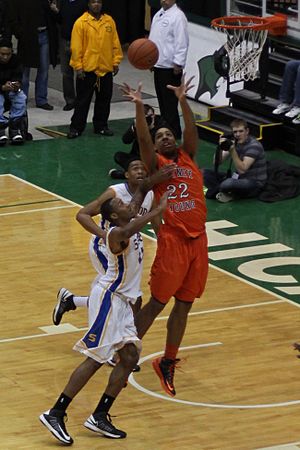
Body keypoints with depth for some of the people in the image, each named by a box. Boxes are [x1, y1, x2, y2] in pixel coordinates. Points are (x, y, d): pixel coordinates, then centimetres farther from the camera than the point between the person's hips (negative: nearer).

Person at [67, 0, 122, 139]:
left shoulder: (109, 21, 5)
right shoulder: (81, 22, -6)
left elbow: (115, 43, 9)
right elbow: (76, 47, -8)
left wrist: (116, 62, 4)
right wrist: (78, 66, -11)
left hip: (106, 69, 4)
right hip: (87, 69, -4)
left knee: (104, 100, 11)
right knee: (82, 101, 2)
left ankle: (101, 126, 23)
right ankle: (76, 127, 9)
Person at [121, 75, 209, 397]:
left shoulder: (188, 159, 15)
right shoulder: (155, 164, 4)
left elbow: (191, 131, 0)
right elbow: (142, 139, -12)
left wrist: (183, 101, -11)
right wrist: (138, 105, -24)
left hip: (197, 240, 5)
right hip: (172, 240, -5)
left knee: (183, 305, 9)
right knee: (157, 302, -3)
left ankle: (167, 364, 20)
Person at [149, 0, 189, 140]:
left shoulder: (178, 16, -14)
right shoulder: (158, 15, 15)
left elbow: (182, 42, -18)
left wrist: (178, 64, -21)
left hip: (170, 68, -9)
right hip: (158, 65, 9)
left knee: (170, 104, -8)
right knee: (162, 102, 17)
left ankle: (174, 136, -4)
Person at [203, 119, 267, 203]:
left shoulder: (254, 145, -18)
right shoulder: (233, 142, 3)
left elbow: (242, 169, -26)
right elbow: (218, 162, 2)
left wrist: (232, 149, -31)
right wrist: (220, 147, -17)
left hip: (254, 183, -8)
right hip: (238, 177, 8)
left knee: (228, 183, -40)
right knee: (205, 173, -4)